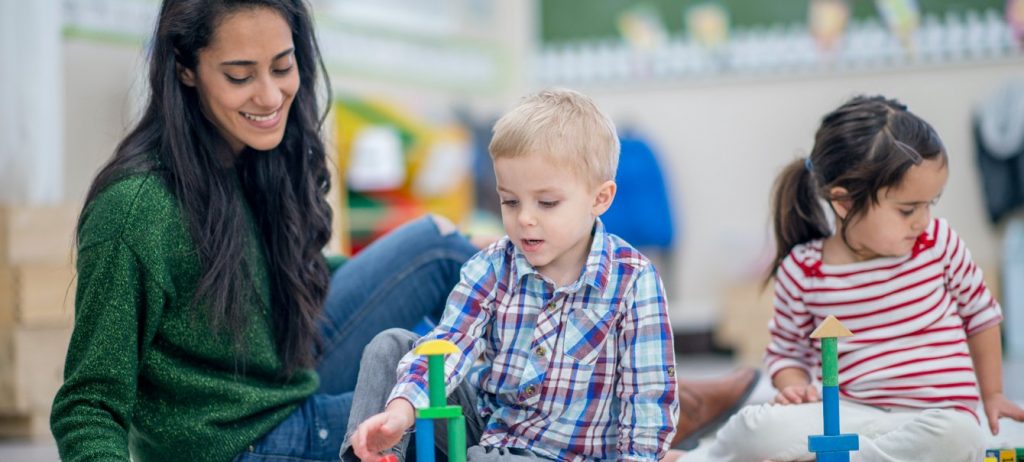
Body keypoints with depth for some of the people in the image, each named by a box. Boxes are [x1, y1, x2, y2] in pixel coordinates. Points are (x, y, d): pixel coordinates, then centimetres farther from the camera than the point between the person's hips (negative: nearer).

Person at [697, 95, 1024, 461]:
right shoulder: (802, 272, -2)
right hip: (850, 414, -2)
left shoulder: (939, 243, 1)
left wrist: (991, 394, 20)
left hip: (937, 419, 2)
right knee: (755, 429, -34)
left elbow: (979, 314, 17)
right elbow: (786, 351, 12)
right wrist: (794, 386, -10)